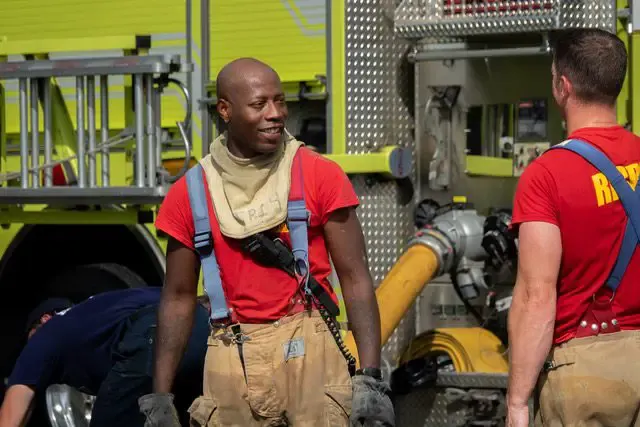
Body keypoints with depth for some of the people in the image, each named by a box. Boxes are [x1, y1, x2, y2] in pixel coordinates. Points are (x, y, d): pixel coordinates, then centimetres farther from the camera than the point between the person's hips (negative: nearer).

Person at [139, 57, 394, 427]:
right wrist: (160, 397, 8)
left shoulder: (320, 177, 2)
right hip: (231, 363, 2)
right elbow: (179, 298, 13)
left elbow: (356, 280, 0)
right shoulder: (189, 194, 8)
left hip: (308, 350, -2)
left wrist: (370, 377, -10)